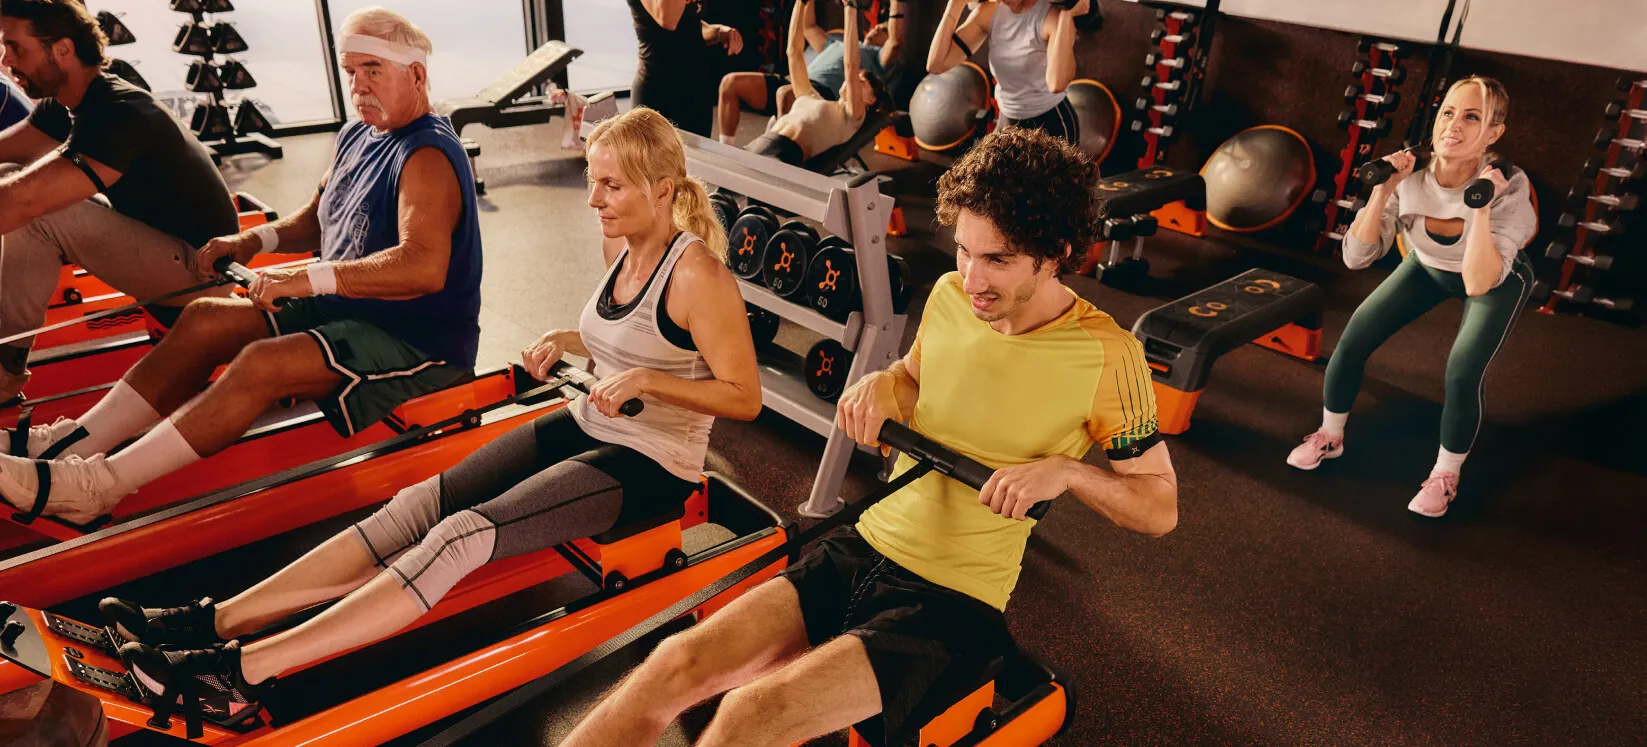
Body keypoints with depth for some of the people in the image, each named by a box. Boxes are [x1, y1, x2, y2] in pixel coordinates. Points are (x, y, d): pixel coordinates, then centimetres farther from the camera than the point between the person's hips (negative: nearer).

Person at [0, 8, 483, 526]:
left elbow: (426, 266, -34)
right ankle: (74, 444, -3)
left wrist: (313, 278, -35)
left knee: (265, 362, -28)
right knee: (207, 318, -2)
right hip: (347, 312, 10)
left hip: (419, 345, -9)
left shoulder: (426, 157, -18)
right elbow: (316, 219, 26)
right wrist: (254, 240, 7)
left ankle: (96, 487, -24)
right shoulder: (356, 137, 13)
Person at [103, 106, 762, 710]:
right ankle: (220, 620, -11)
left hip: (650, 463, -8)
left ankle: (246, 666, -24)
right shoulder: (620, 244, 7)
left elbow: (745, 397, -16)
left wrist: (647, 379, -25)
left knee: (461, 536, -23)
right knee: (420, 506, -10)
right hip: (584, 428, 8)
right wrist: (568, 341, 3)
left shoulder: (696, 274, -18)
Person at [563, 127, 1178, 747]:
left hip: (954, 603, -5)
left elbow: (1161, 507, -3)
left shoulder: (1106, 355, -12)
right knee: (679, 662, -14)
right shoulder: (950, 297, 2)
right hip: (860, 551, 5)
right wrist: (881, 385, 0)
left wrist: (1065, 469, -21)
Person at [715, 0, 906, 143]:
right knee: (731, 82, -6)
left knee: (785, 93, -42)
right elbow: (808, 26, 46)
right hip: (796, 84, 8)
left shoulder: (879, 56, 18)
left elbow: (896, 42, -4)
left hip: (828, 94, -8)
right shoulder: (838, 44, 40)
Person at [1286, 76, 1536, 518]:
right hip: (1428, 267, 3)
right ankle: (1329, 437, 16)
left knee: (1463, 371, -20)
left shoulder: (1509, 188, -35)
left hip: (1498, 278, -3)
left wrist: (1482, 205, -49)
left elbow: (1479, 284, -43)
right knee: (1354, 337, -8)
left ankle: (1445, 475, 5)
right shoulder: (1410, 175, -28)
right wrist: (1382, 191, -40)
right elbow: (1356, 257, -30)